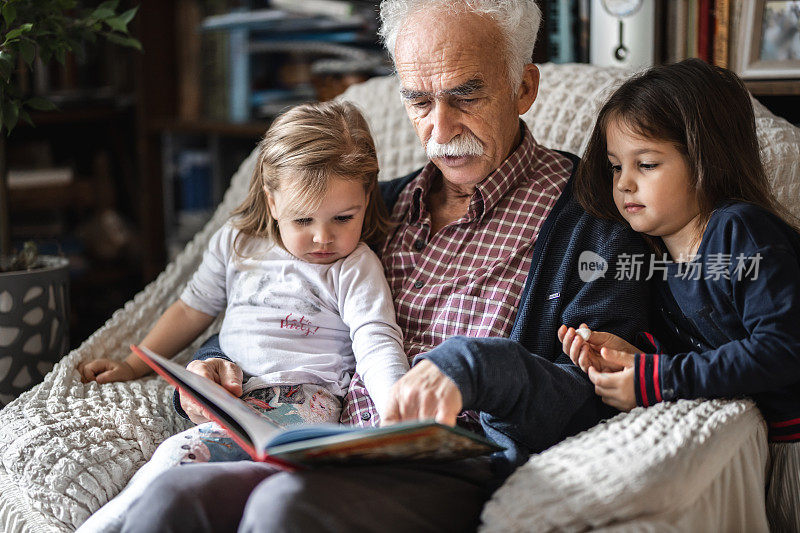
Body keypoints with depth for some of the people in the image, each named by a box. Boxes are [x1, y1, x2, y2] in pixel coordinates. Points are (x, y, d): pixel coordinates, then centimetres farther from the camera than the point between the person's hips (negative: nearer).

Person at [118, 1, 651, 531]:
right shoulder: (383, 204, 21)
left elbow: (597, 397, -9)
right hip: (336, 458, 5)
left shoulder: (591, 218, 2)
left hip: (460, 473, -5)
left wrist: (471, 365, -27)